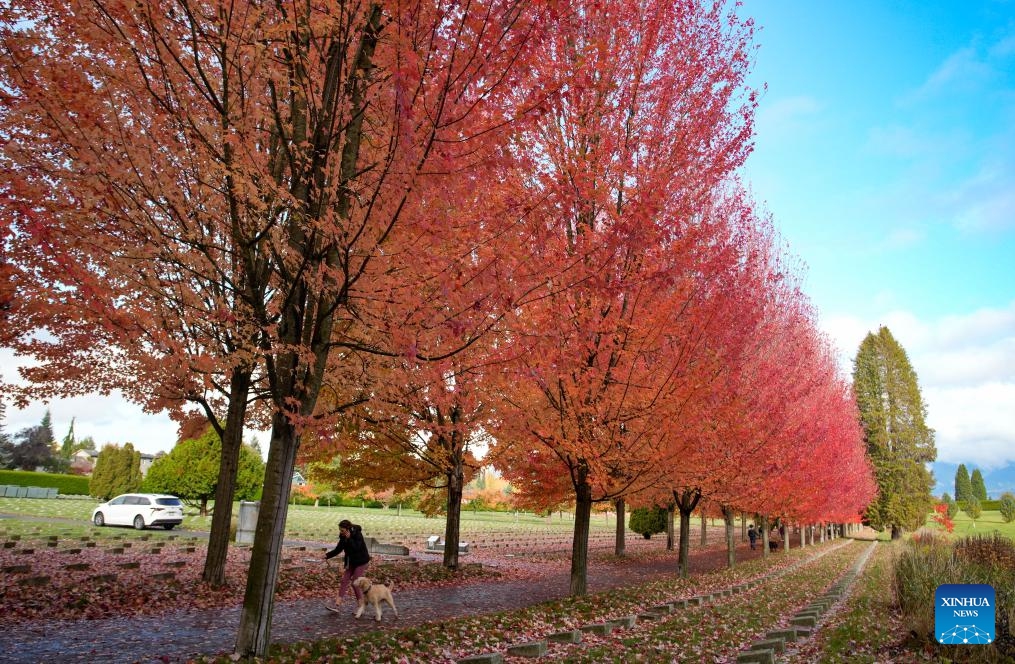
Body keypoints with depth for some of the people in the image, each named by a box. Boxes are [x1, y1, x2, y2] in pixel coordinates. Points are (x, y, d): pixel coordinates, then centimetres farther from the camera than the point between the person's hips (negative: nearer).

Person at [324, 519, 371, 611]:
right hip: (351, 562, 7)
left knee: (355, 582, -5)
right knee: (345, 579, 0)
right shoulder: (343, 537, -3)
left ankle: (360, 603, 8)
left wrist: (349, 539, -34)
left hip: (361, 562, -7)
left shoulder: (357, 535, -23)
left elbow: (356, 548, -31)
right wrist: (327, 555, -14)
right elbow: (338, 549, -1)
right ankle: (338, 601, 0)